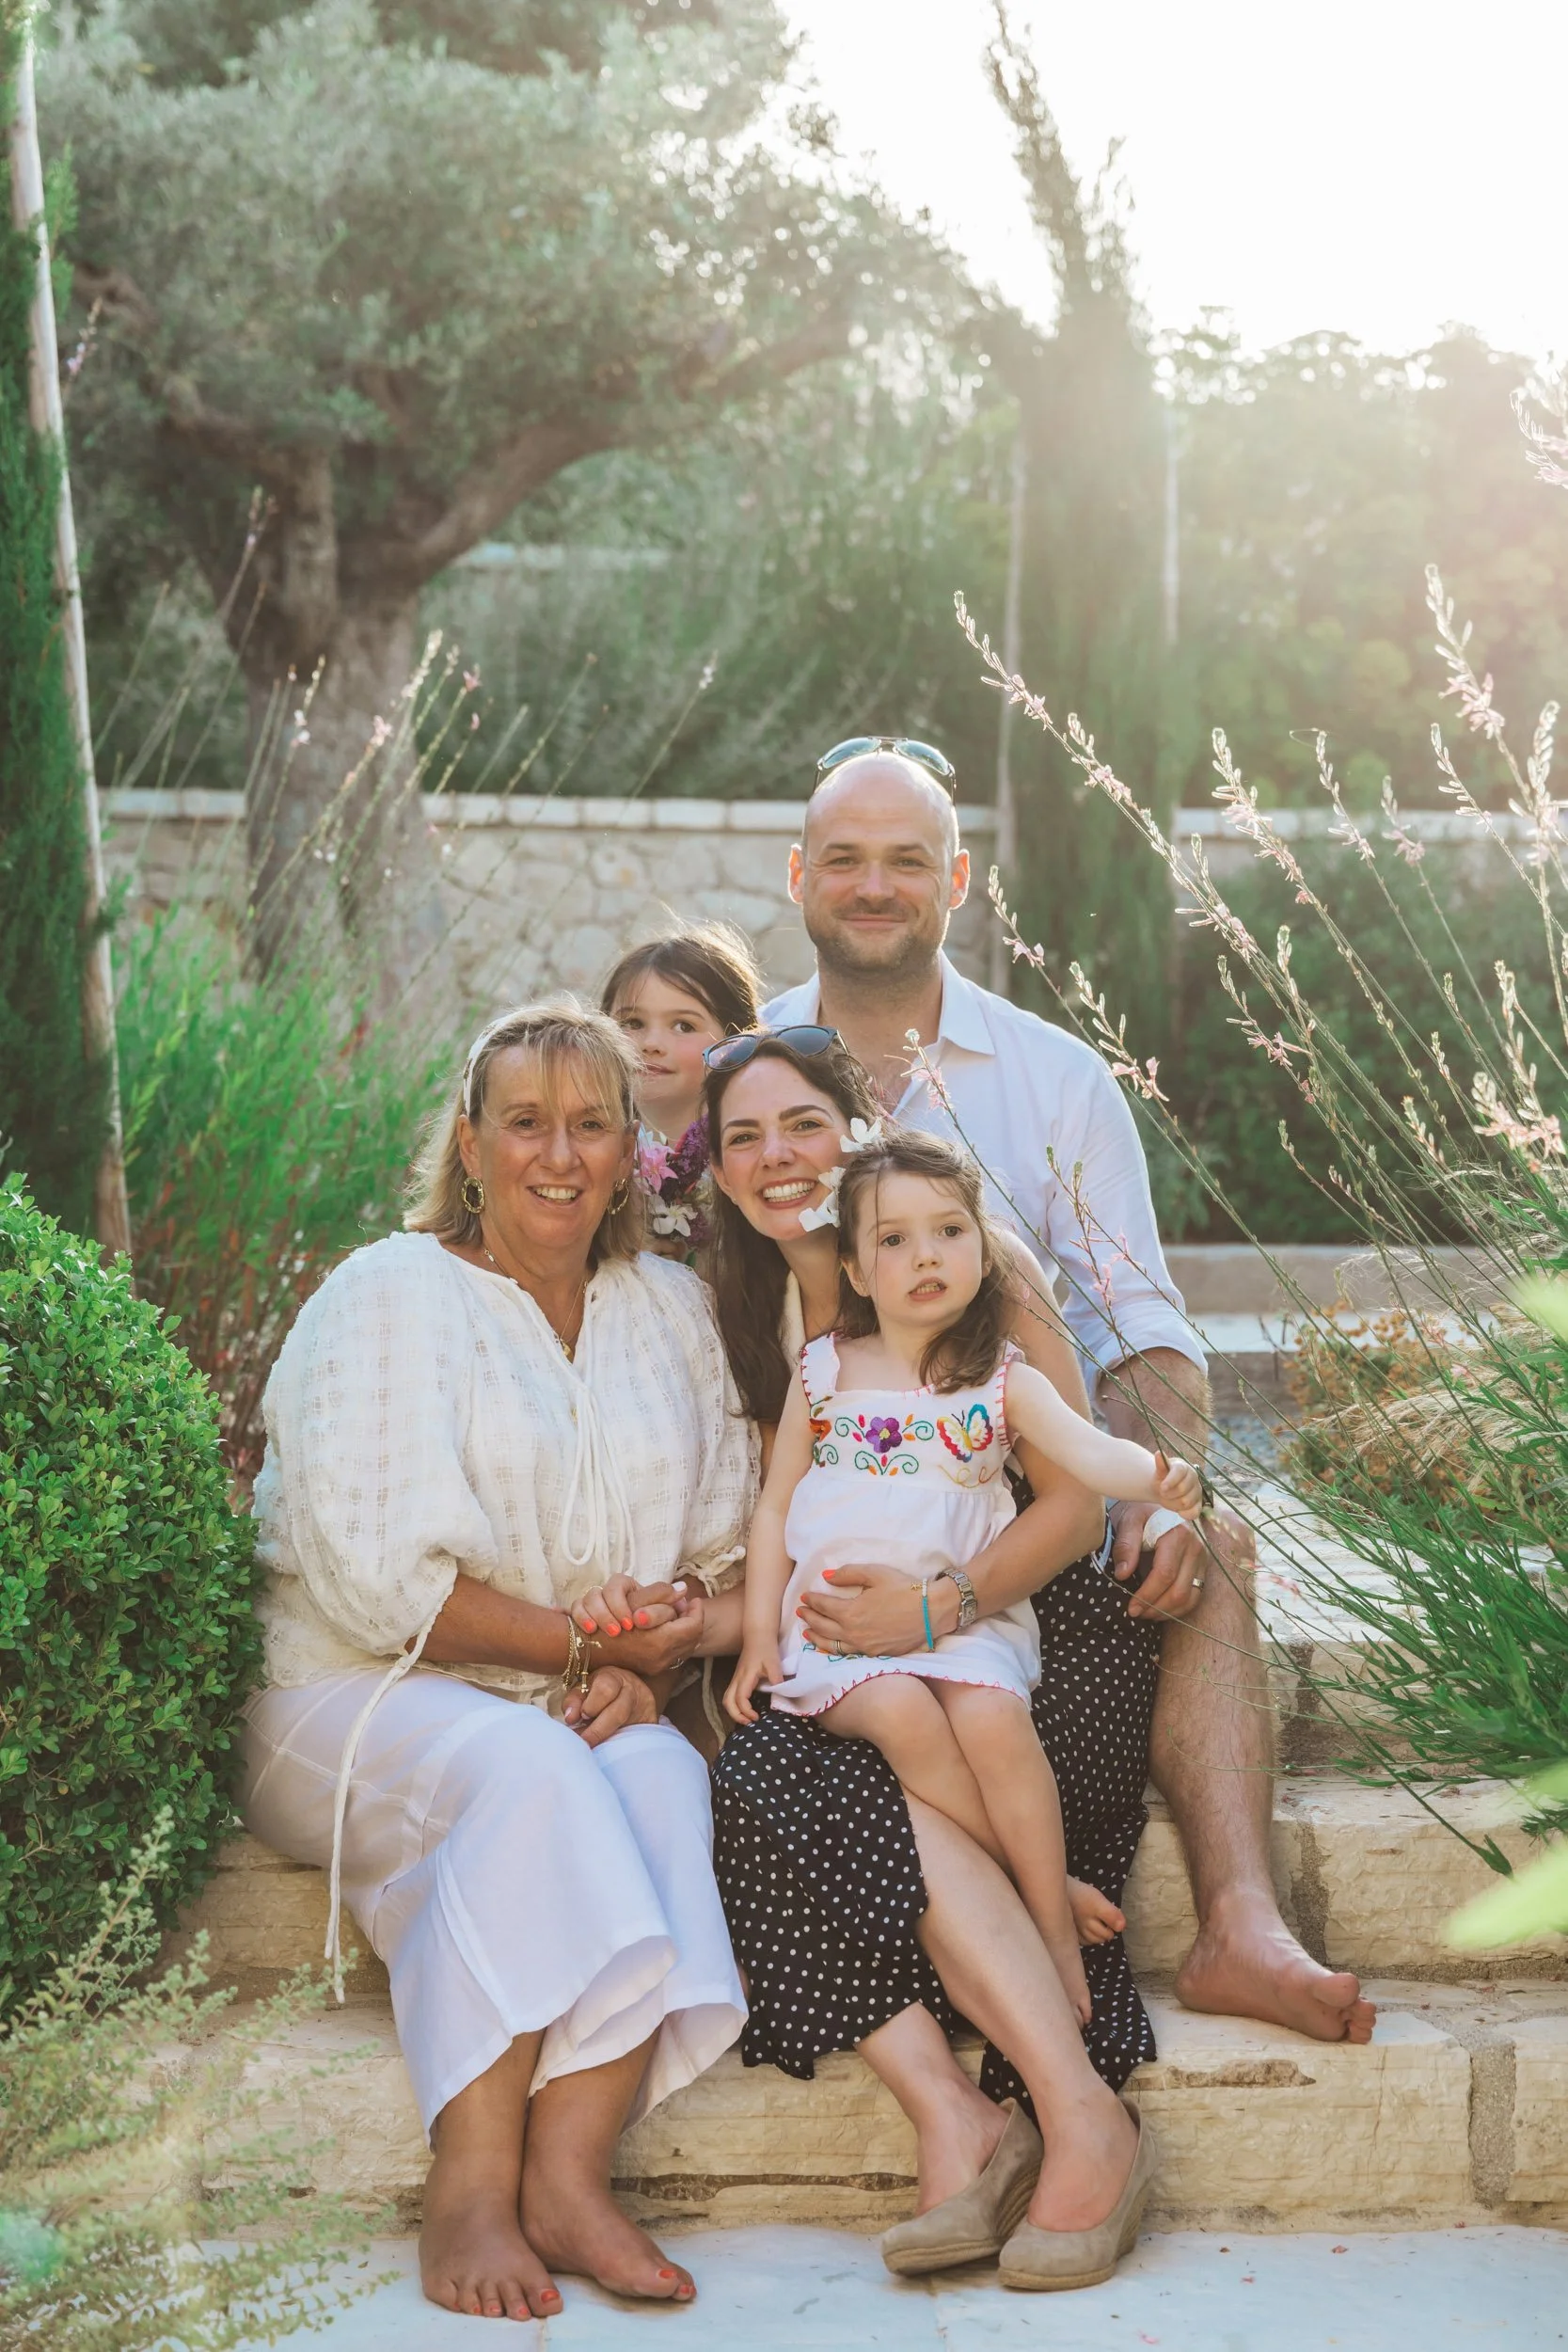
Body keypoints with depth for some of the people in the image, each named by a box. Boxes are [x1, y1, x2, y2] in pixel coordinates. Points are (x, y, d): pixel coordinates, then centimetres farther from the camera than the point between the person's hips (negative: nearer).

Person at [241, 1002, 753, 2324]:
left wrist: (643, 1673, -11)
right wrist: (584, 1643, -13)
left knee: (664, 1773, -28)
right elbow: (377, 1578, -14)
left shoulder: (669, 1309, 12)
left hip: (591, 1714, 4)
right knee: (527, 1769, -34)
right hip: (355, 1706, -4)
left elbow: (720, 1549, 9)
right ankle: (470, 2195, -33)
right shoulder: (389, 1298, -4)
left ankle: (568, 2174, -34)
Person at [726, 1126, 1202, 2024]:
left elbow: (1088, 1451, -10)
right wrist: (761, 1635, 4)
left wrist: (1155, 1475, -33)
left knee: (992, 1716, -30)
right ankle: (1036, 1887, -16)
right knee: (902, 1713, -30)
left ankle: (1058, 1940, -20)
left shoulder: (1003, 1381, 7)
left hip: (963, 1612, 0)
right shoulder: (824, 1373, 10)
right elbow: (776, 1509, 12)